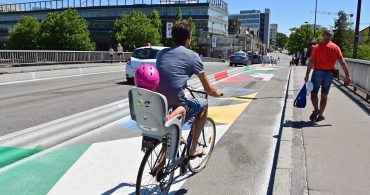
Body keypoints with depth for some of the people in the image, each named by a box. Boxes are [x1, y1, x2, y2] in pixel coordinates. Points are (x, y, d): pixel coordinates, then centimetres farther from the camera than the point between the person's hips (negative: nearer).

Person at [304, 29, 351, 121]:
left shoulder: (316, 47, -4)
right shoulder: (335, 47, 0)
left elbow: (311, 62, -9)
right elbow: (342, 62, -5)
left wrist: (307, 74, -5)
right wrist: (347, 76, -2)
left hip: (318, 72, -2)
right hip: (329, 73, 2)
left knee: (314, 93, 7)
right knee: (324, 95, 11)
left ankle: (316, 109, -17)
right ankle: (320, 115, 16)